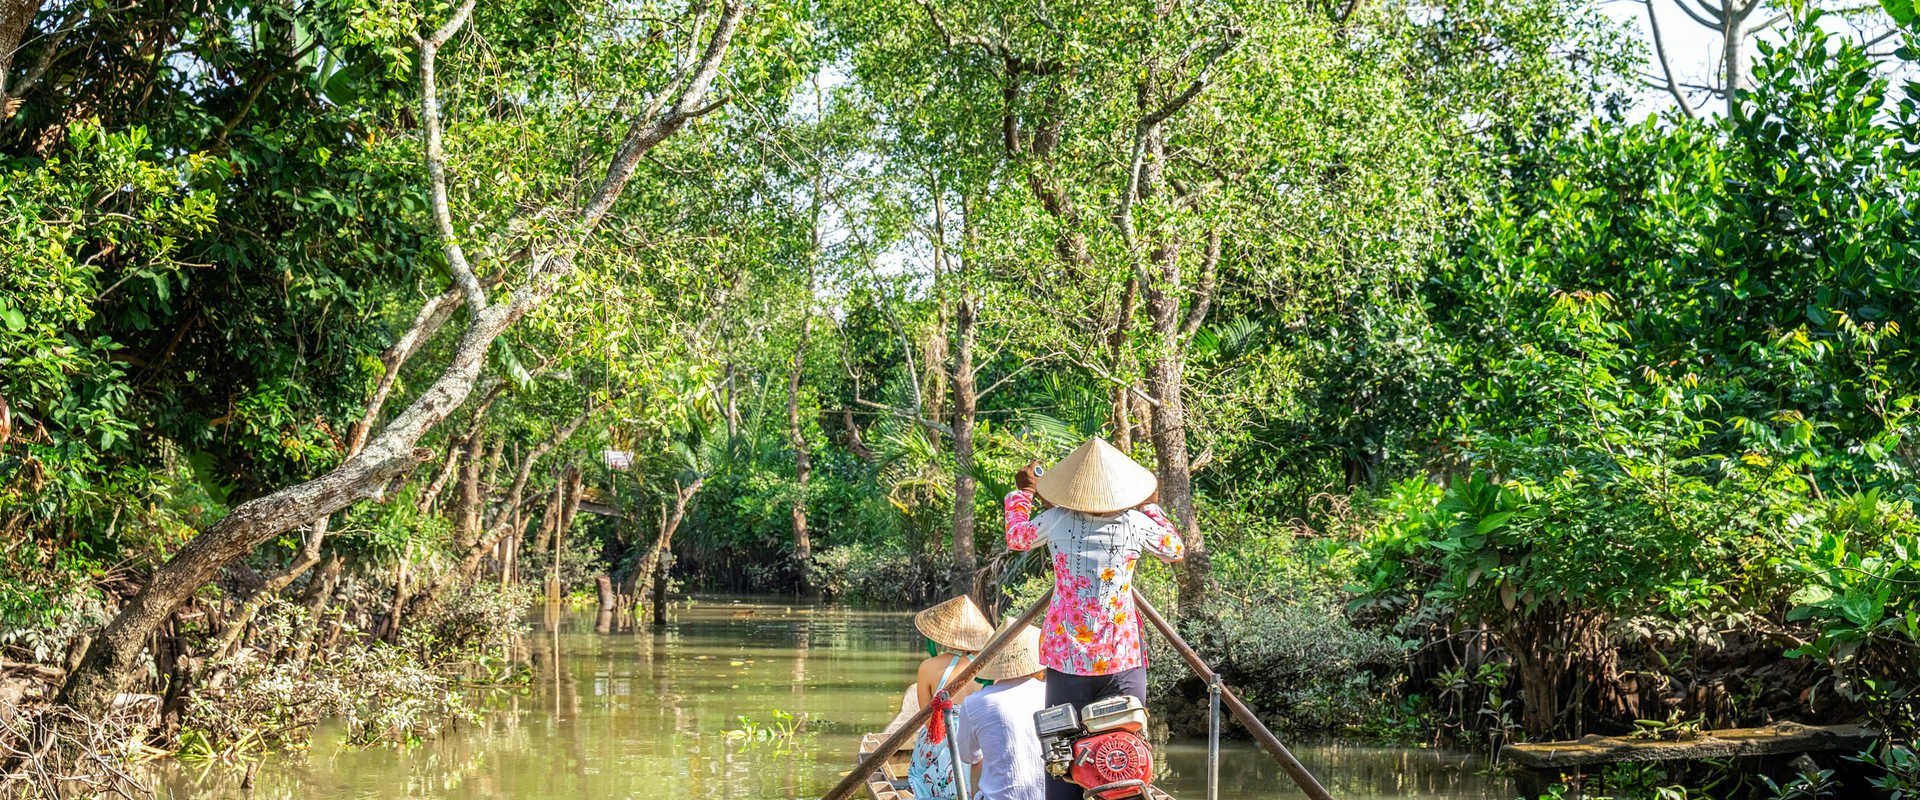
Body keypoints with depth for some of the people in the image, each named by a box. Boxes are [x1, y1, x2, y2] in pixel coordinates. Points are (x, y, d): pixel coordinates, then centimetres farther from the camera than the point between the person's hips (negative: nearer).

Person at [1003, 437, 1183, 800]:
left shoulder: (1055, 520, -3)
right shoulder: (1136, 523, -5)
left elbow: (1016, 538, 20)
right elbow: (1176, 551, 16)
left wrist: (1024, 492, 32)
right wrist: (1150, 507, 23)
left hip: (1067, 657, 1)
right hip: (1122, 659, 0)